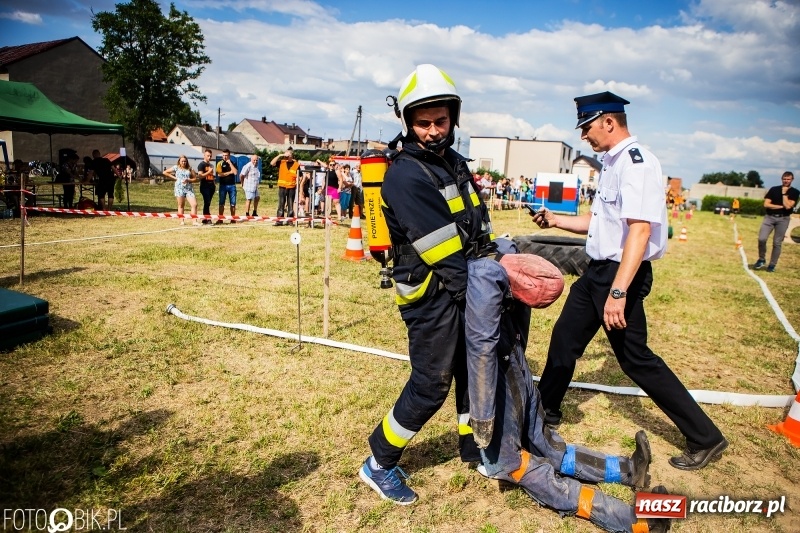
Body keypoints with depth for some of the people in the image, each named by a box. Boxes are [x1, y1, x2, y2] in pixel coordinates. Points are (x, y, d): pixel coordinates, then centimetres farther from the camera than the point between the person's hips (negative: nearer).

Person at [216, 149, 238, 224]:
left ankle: (233, 218, 8)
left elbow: (235, 172, -9)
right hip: (223, 185, -1)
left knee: (233, 203, 1)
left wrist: (230, 163, -9)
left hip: (232, 185, 2)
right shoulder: (220, 163, 4)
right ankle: (220, 219, 1)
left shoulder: (232, 163, 9)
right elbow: (219, 174, -9)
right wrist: (229, 172, -8)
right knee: (221, 203, -1)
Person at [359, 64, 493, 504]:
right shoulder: (405, 175, -18)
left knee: (474, 366, 19)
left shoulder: (455, 163, 11)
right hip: (432, 295, -9)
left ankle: (474, 447, 40)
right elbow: (441, 249, -23)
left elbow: (479, 225, 15)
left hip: (467, 286, 9)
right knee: (430, 385, -2)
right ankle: (379, 465, 17)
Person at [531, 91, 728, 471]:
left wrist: (618, 291, -33)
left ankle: (705, 439, 15)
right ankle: (546, 410, 34)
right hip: (598, 270, 10)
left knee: (635, 358, -1)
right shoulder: (612, 163, 14)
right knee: (564, 338, 15)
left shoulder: (636, 161, -17)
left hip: (621, 274, -10)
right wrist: (556, 220, 18)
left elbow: (640, 229, -27)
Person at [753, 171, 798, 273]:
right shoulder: (774, 189, 5)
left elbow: (788, 206, -13)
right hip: (769, 217, 1)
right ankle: (761, 260, 7)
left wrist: (784, 193, -9)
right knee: (761, 239, -13)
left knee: (777, 243, 2)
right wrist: (781, 206, -9)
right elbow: (766, 204, -3)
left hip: (783, 219, -1)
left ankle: (772, 265, 11)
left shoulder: (795, 192, 1)